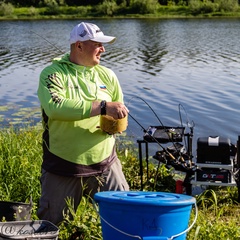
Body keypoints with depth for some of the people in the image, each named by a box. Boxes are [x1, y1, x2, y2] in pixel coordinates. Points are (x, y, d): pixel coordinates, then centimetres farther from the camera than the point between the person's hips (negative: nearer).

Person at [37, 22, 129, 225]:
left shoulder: (107, 75, 10)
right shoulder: (53, 74, -6)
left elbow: (120, 114, 19)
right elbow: (54, 107, -27)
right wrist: (102, 106, -29)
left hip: (105, 164, 4)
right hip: (63, 168, -3)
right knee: (51, 225, 10)